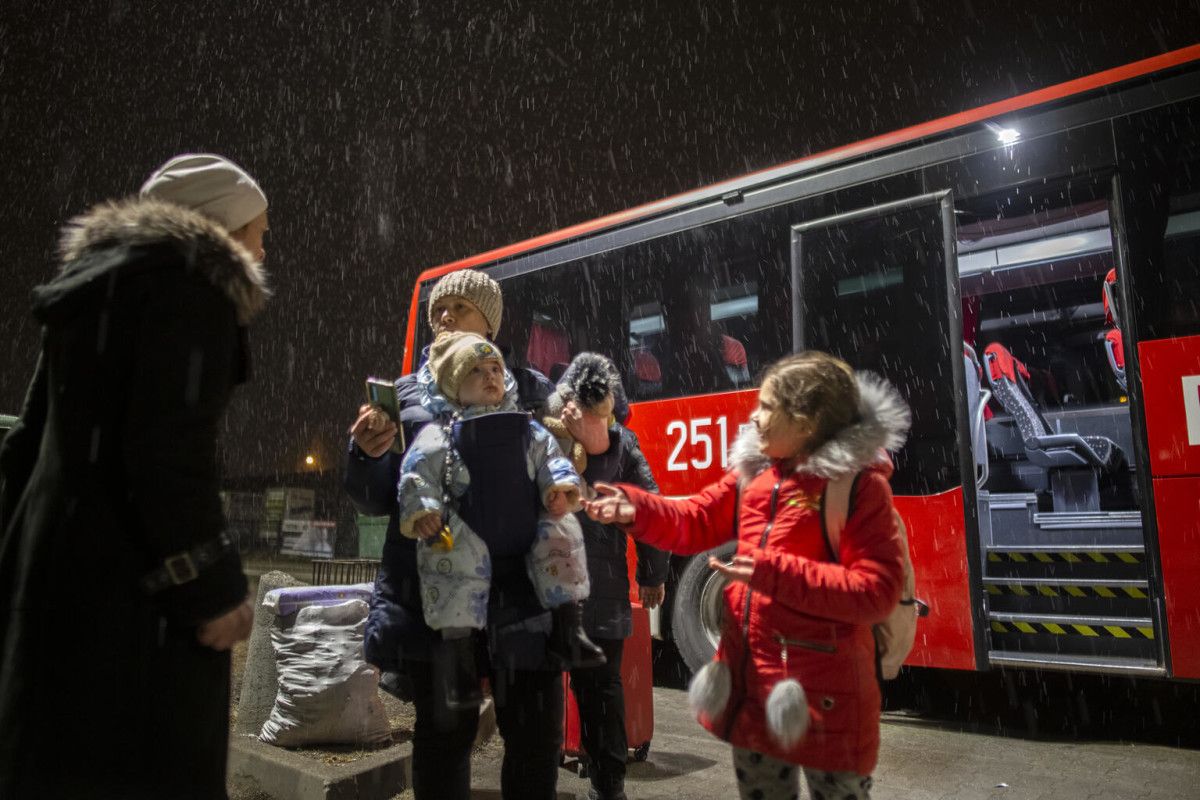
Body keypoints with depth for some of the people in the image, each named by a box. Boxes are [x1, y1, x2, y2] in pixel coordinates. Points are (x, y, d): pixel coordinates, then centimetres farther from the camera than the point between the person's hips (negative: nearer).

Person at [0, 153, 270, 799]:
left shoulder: (91, 280, 20)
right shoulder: (190, 275, -8)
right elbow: (169, 445, -20)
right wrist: (211, 585, -18)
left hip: (55, 564, 10)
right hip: (130, 577, -9)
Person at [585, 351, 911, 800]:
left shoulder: (860, 484, -16)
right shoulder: (754, 470, 5)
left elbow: (876, 591, -22)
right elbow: (695, 521, 8)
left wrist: (775, 572, -28)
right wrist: (636, 508, -9)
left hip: (823, 690, -7)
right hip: (751, 677, 7)